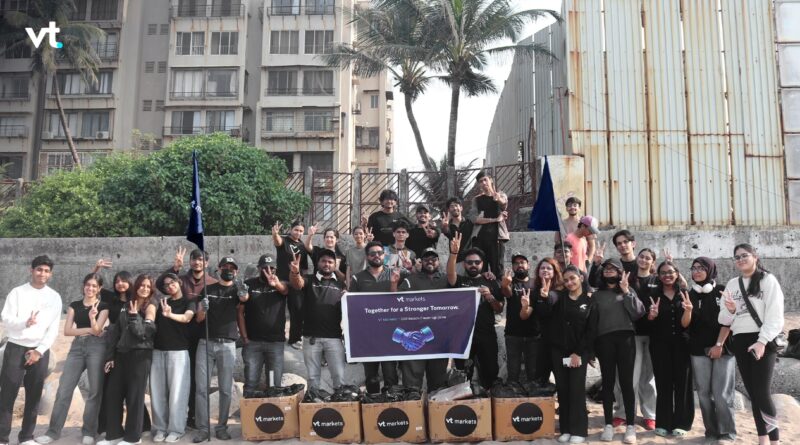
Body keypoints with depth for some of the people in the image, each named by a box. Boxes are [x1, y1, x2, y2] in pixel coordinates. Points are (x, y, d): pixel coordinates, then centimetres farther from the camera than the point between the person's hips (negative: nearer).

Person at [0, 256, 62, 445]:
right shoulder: (17, 292, 0)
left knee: (34, 396, 7)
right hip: (15, 348, -2)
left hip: (40, 351, 2)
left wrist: (39, 351, -7)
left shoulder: (54, 297, 5)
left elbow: (53, 329, 2)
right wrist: (25, 322, -27)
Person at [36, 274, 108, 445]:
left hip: (96, 347, -3)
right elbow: (67, 331, 3)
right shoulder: (74, 305, 12)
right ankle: (53, 431, 9)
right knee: (64, 389, -1)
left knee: (95, 390, -1)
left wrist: (92, 318, -27)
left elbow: (97, 330, -8)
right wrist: (89, 329, -8)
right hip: (77, 347, 3)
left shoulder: (103, 306, 3)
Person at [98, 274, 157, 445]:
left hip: (140, 355, -6)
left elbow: (143, 332, -12)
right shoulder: (127, 306, 13)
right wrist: (110, 356, 7)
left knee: (134, 395, -1)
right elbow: (115, 332, 11)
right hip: (121, 354, 6)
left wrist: (134, 316, -10)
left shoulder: (150, 307, -2)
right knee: (112, 394, 6)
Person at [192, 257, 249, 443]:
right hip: (205, 343, 1)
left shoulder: (237, 289, 5)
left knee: (225, 389, 3)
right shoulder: (208, 289, 10)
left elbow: (245, 298, -21)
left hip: (227, 345, -1)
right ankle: (203, 428, 7)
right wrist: (202, 309, -16)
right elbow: (198, 319, 7)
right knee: (201, 388, -1)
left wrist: (243, 293, -45)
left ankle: (221, 427, 13)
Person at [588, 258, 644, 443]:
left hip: (625, 339, -1)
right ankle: (608, 425, 13)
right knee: (608, 382, 5)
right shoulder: (597, 295, 11)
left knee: (626, 382, 0)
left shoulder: (628, 291, 9)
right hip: (604, 340, 1)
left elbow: (638, 313, -5)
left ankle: (630, 426, 7)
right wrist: (592, 346, 3)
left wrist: (626, 292, -10)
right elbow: (592, 321, 8)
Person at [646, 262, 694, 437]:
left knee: (682, 382, 3)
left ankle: (680, 423, 12)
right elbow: (648, 321, 1)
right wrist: (652, 315, -22)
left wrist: (688, 310, -26)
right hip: (660, 345, 0)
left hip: (681, 344, 0)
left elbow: (685, 324, -6)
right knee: (663, 383, 3)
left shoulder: (684, 294, 1)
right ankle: (663, 423, 10)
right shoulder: (654, 294, 2)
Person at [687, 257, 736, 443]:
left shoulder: (723, 291, 2)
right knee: (704, 393, 0)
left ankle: (727, 434, 3)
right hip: (699, 350, 3)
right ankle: (711, 432, 9)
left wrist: (719, 344, -9)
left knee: (721, 394, -7)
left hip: (723, 348, -3)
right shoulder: (690, 295, 9)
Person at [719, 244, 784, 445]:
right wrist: (730, 311, -11)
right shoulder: (732, 284, 12)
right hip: (740, 342, 5)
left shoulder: (768, 280, -2)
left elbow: (775, 315, -9)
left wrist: (762, 341, -17)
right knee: (752, 392, 7)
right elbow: (724, 319, 11)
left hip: (763, 341, -5)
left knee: (762, 392, -11)